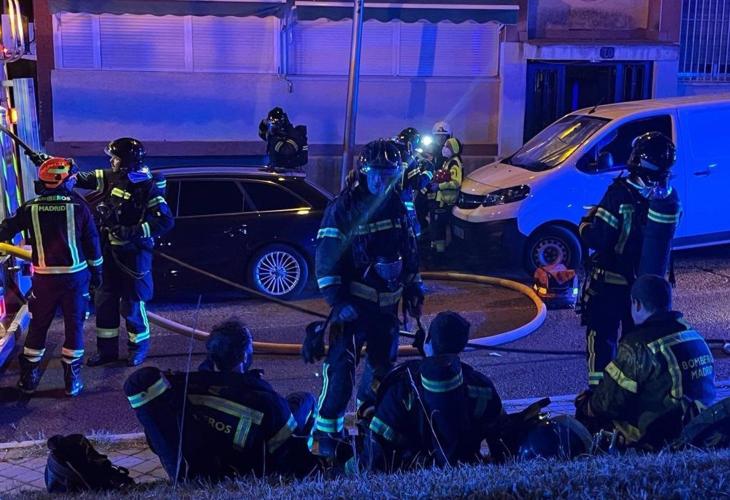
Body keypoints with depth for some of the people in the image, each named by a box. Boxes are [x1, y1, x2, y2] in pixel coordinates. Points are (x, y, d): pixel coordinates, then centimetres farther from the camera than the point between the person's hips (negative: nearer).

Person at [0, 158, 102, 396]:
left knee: (38, 326, 14)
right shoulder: (79, 206, -7)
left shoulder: (30, 208, -3)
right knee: (74, 325, 9)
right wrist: (96, 271, 10)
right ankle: (72, 380, 12)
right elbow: (92, 242, -2)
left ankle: (28, 378, 21)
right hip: (76, 275, -1)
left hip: (44, 277, 2)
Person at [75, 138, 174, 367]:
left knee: (132, 303, 3)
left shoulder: (148, 187, -19)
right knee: (104, 300, 12)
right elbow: (83, 178, 8)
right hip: (110, 250, 7)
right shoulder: (112, 178, 0)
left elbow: (166, 222, -24)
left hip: (133, 254, -7)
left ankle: (139, 345, 24)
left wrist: (132, 232, -27)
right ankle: (107, 348, 24)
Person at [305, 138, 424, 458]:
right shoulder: (343, 208, -11)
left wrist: (414, 289, 17)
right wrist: (337, 300, -19)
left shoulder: (396, 206, 8)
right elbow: (326, 258, -13)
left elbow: (409, 251, 19)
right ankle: (324, 436, -10)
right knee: (340, 367, -15)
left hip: (387, 303, 7)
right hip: (353, 303, -6)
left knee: (383, 363, 18)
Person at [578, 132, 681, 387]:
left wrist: (585, 224, 1)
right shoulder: (670, 198, -5)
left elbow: (596, 239, -21)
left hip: (611, 283, -5)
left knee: (602, 338, 6)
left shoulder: (621, 193, -22)